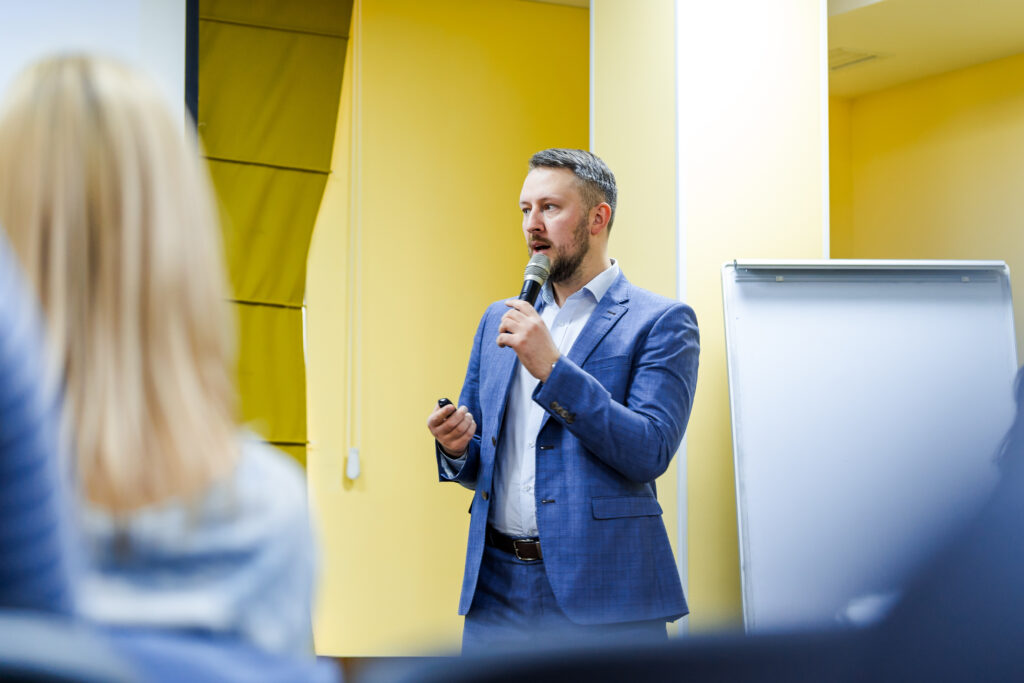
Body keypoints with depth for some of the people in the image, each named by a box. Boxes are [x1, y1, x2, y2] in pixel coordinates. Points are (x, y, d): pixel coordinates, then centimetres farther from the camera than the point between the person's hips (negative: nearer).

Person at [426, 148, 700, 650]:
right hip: (496, 590, 5)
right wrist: (458, 448, -3)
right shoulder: (499, 320, 15)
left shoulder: (661, 322, -2)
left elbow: (651, 452, -14)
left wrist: (553, 368, -18)